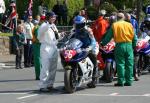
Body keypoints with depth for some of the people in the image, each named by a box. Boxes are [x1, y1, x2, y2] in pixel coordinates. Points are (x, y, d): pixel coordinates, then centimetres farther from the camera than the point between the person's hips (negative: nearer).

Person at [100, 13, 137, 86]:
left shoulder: (114, 25, 2)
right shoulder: (129, 25, 9)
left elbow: (108, 36, 4)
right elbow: (134, 37, 11)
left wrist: (103, 43, 14)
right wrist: (134, 45, 21)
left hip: (119, 45, -2)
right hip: (129, 45, 2)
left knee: (120, 64, 0)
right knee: (129, 64, 6)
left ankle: (120, 81, -2)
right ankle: (129, 81, 7)